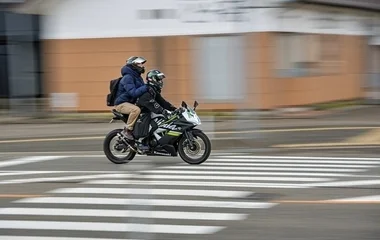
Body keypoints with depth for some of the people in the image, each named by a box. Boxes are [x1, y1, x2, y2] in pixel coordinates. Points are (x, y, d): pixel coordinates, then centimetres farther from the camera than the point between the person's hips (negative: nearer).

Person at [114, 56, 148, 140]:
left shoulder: (138, 77, 14)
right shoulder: (128, 77, -18)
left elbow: (141, 90, 14)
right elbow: (133, 93, -30)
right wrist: (146, 87, -33)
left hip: (131, 103, 10)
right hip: (122, 104, -10)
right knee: (136, 110, -36)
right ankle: (128, 130, -23)